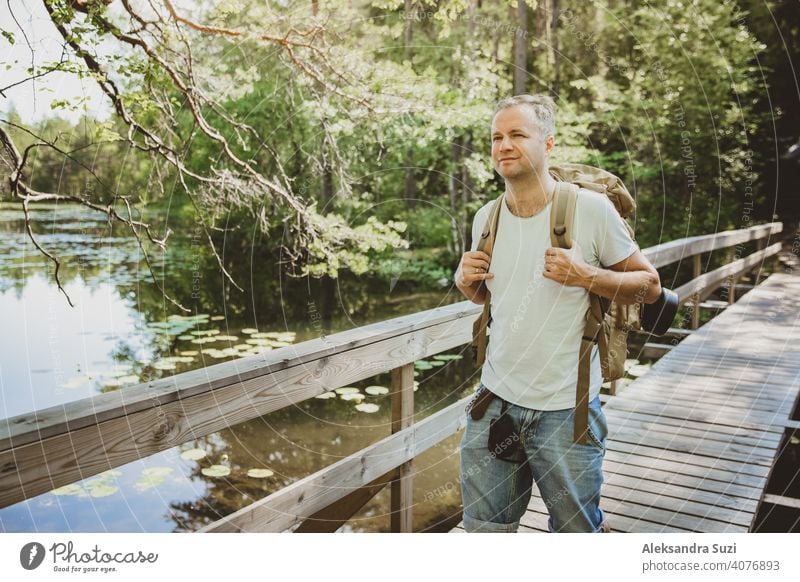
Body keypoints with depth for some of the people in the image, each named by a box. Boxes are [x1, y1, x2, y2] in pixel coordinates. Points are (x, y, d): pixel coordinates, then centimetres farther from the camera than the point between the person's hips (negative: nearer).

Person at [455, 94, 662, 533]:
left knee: (577, 530, 14)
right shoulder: (486, 218, 4)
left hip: (566, 408, -4)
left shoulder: (590, 208, -10)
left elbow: (649, 285, -4)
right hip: (495, 398, 4)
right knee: (484, 528, 15)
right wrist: (466, 280, -3)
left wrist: (585, 275, -20)